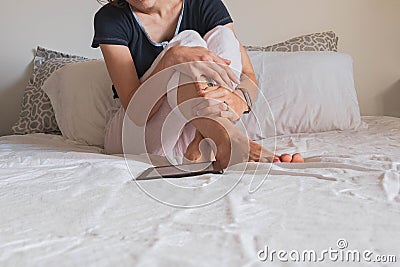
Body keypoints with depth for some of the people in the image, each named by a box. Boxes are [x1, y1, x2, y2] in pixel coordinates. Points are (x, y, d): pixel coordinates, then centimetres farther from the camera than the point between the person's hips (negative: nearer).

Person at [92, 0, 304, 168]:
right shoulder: (111, 18, -10)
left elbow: (249, 76, -12)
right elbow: (134, 110, -20)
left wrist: (240, 98, -37)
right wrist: (172, 59, -38)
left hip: (190, 133, 3)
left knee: (222, 36, -17)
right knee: (188, 39, -23)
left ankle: (199, 147, -34)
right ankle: (228, 143, -46)